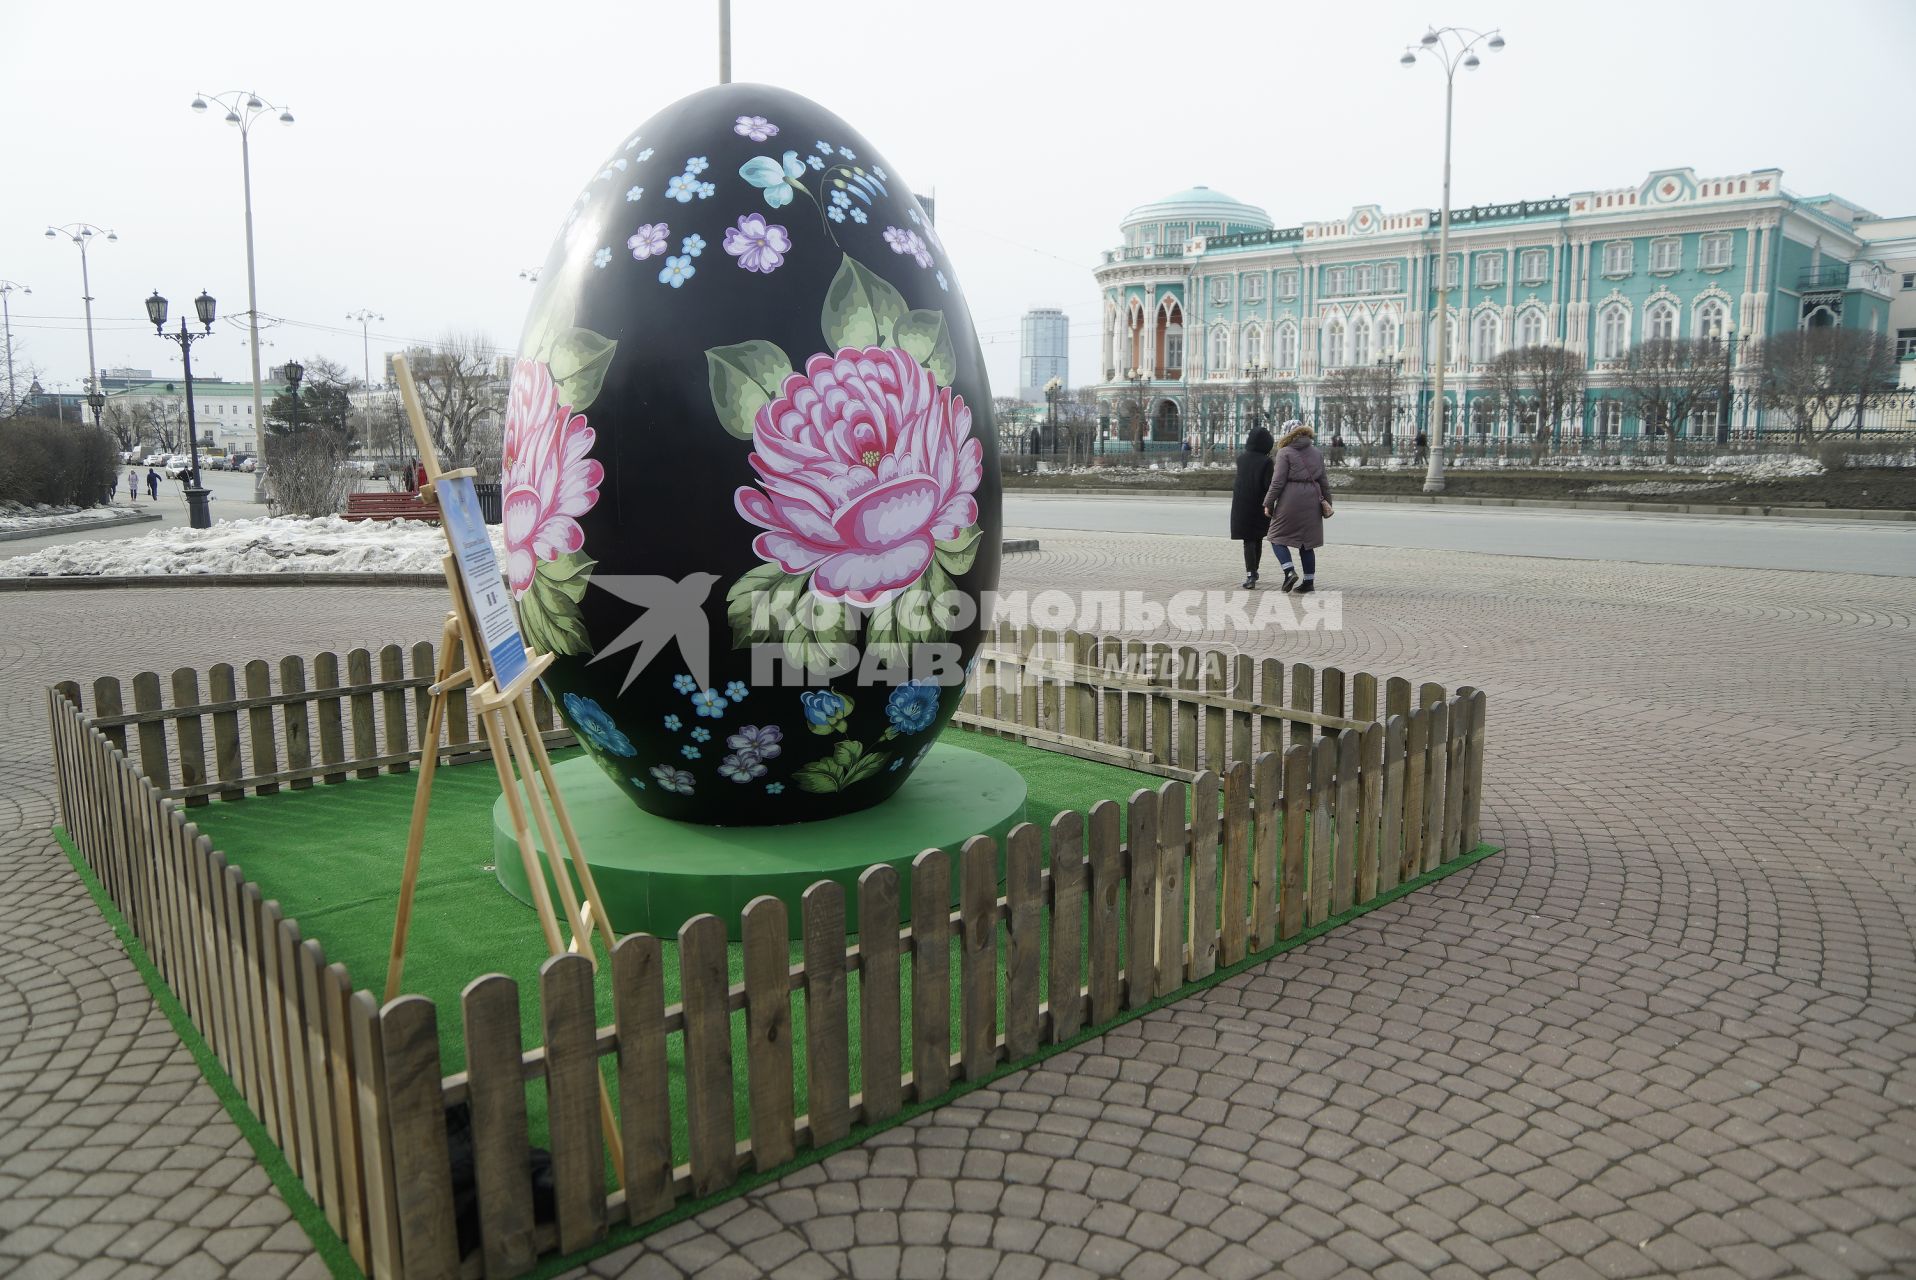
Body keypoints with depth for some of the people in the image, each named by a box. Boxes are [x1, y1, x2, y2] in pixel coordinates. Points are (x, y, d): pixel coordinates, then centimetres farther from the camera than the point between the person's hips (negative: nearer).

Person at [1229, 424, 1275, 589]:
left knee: (1248, 541, 0)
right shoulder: (1266, 461, -12)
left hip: (1242, 505, 1)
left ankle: (1250, 575, -15)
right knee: (1258, 540, 17)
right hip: (1259, 506, -1)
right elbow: (1269, 485, -15)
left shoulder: (1241, 458, -1)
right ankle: (1254, 571, 31)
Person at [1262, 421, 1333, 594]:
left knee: (1277, 537, 6)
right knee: (1307, 543, 12)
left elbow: (1278, 482, -10)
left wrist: (1268, 503, -4)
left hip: (1290, 501, -6)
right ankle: (1309, 581, 13)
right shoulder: (1316, 453, 11)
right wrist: (1327, 503, 20)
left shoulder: (1285, 452, -6)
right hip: (1312, 501, 6)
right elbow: (1324, 481, 12)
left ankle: (1290, 571, -12)